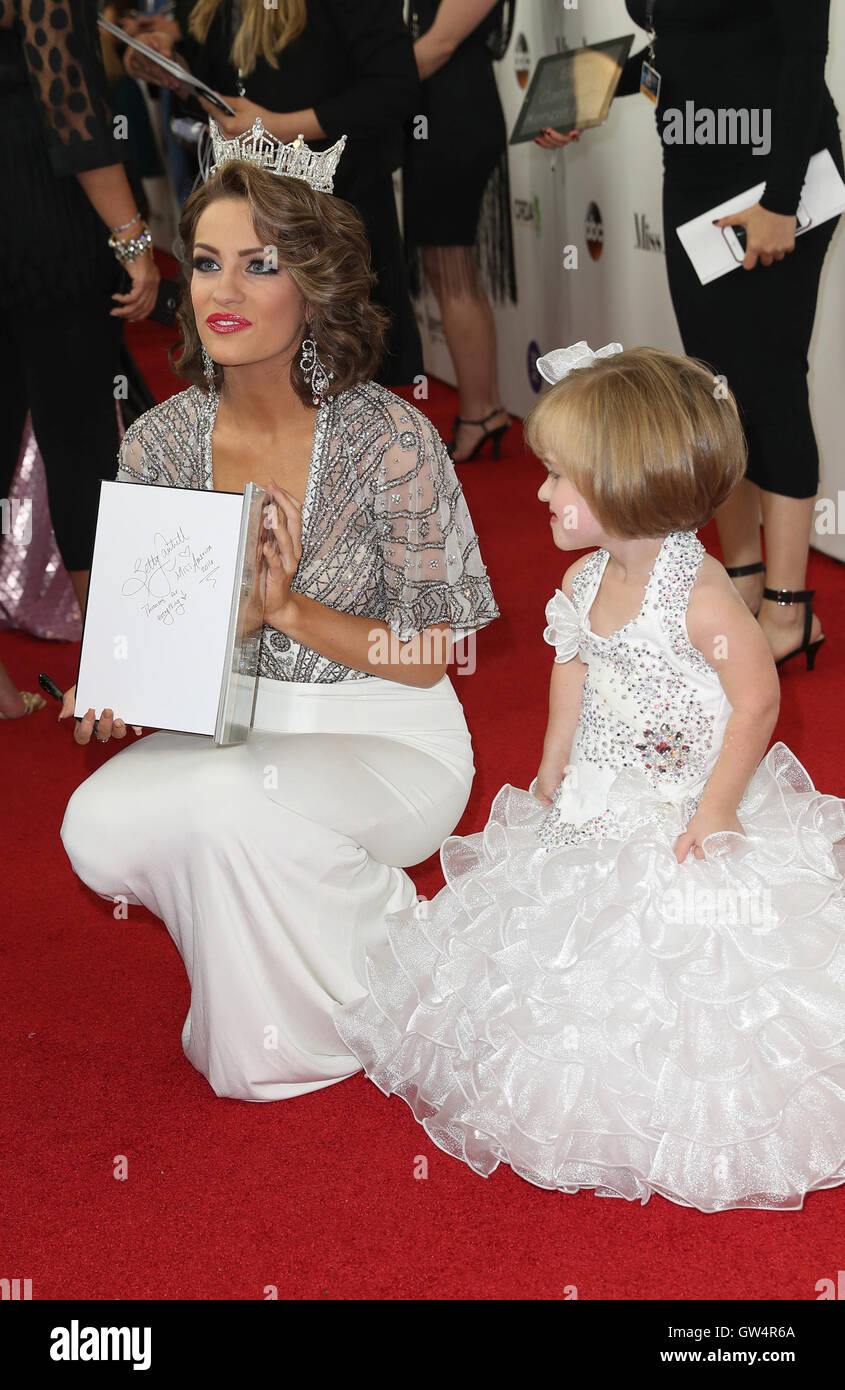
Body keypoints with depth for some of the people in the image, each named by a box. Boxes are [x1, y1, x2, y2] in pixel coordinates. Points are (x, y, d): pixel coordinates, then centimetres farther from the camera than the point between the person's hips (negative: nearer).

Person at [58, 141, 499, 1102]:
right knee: (100, 827, -23)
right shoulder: (159, 444, -3)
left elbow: (429, 658, -12)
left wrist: (288, 607, -25)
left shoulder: (390, 440, -16)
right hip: (230, 729, 5)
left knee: (228, 799, -34)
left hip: (386, 738, -5)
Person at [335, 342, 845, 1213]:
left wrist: (717, 809, -20)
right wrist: (551, 775, 15)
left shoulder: (698, 593, -26)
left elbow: (758, 700, -20)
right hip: (595, 809, 7)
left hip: (684, 821, -7)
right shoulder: (585, 582, -3)